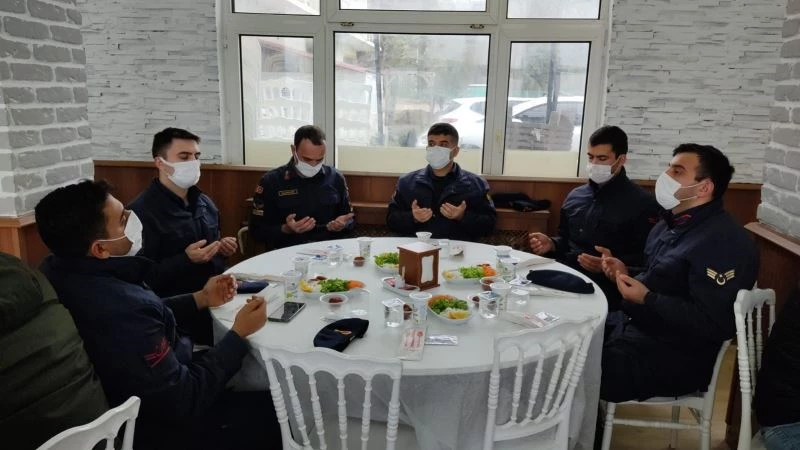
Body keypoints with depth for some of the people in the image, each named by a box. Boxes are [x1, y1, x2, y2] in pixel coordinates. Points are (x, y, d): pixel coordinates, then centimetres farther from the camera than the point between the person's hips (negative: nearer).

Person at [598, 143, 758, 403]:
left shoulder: (724, 242, -19)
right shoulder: (670, 225, 12)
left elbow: (714, 325, -25)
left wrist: (646, 300, -22)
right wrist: (627, 274, 3)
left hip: (675, 355, -9)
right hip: (634, 324, 9)